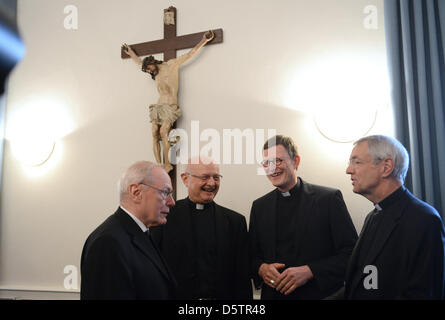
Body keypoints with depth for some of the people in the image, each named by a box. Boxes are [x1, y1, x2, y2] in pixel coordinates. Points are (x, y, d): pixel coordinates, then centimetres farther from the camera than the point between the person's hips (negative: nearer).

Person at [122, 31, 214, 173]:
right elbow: (139, 62, 40)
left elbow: (189, 54, 3)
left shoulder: (171, 65, 5)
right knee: (155, 134, -7)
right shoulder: (155, 74, 22)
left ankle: (167, 164, -14)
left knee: (163, 132, -19)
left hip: (170, 106, -6)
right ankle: (159, 165, -9)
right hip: (158, 106, 6)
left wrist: (204, 41, -1)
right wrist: (130, 52, 50)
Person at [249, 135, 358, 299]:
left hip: (319, 294, -3)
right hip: (273, 294, 3)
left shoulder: (329, 198, -9)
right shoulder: (259, 206, 4)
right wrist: (261, 269, -11)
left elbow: (351, 253, -11)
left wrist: (310, 271, -22)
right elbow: (252, 255, 10)